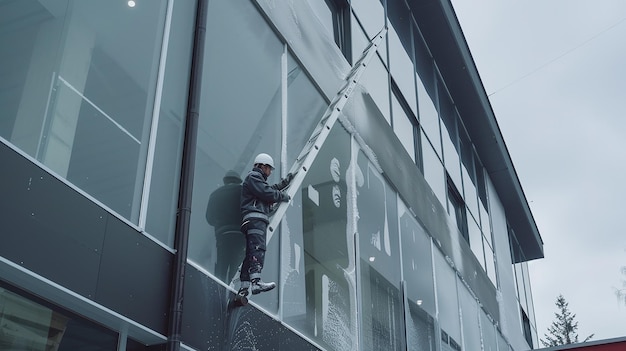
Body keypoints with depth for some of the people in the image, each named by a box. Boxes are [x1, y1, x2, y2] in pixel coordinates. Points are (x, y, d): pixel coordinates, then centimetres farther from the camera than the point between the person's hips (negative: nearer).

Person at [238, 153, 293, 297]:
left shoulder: (257, 179, 35)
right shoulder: (253, 176, 2)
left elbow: (272, 188, 42)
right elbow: (267, 193, -9)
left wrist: (287, 181, 45)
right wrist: (285, 197, 4)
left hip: (256, 220, 11)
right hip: (255, 218, -11)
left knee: (251, 253, 2)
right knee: (258, 248, -25)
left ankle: (244, 288, -4)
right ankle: (256, 282, -40)